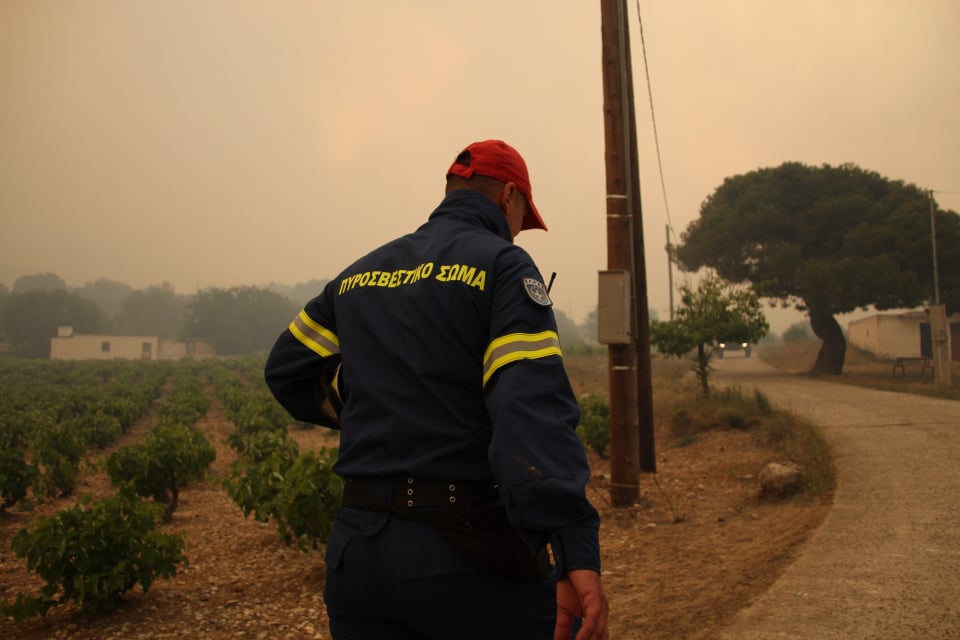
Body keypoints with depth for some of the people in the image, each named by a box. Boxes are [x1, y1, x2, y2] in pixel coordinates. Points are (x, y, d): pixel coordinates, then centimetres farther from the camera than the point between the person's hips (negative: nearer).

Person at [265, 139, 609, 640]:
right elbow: (534, 410, -22)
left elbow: (287, 372, 17)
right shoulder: (502, 265, -7)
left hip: (357, 547, 7)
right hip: (465, 553, -6)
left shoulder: (359, 275, 13)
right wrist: (576, 552, -28)